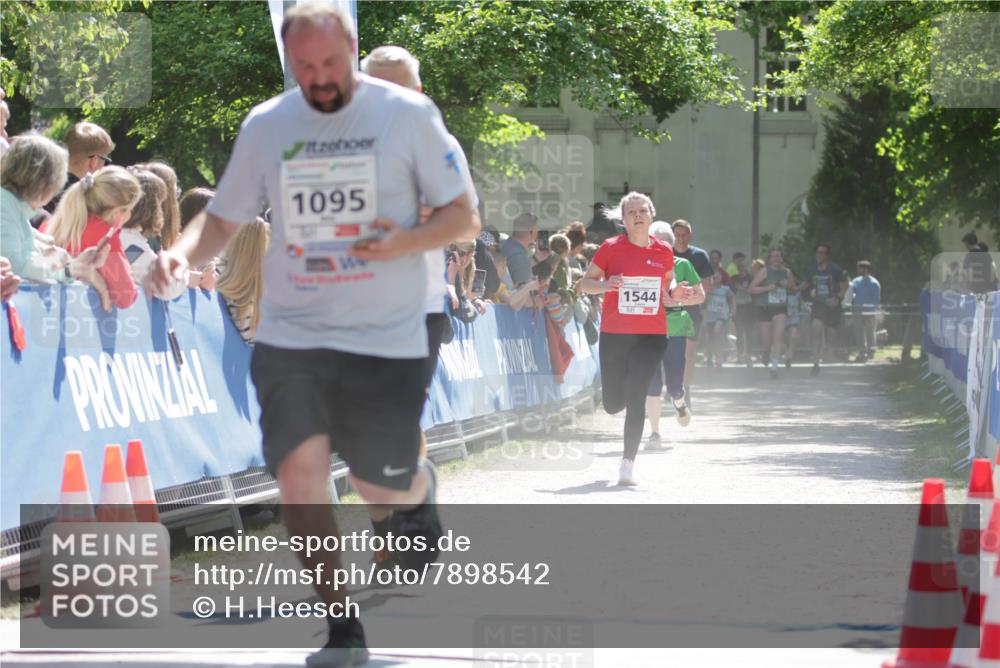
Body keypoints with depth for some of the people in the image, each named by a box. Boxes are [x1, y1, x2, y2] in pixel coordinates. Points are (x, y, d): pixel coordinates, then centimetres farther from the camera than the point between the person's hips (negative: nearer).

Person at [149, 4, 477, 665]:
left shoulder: (408, 113, -5)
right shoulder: (265, 125, 3)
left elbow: (463, 217, -1)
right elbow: (224, 218, 12)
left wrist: (404, 243, -21)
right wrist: (182, 251, -10)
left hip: (386, 337, -2)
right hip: (290, 333, 2)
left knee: (383, 487, 3)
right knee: (299, 470, -13)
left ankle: (420, 489, 43)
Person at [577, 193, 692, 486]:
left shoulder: (663, 252, 6)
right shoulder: (611, 248, -2)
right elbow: (584, 283, 4)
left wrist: (675, 293, -3)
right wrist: (606, 285, -16)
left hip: (652, 334, 0)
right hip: (614, 332, 0)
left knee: (636, 398, -11)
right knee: (612, 404, 6)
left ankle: (627, 465, -7)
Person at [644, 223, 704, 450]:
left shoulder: (682, 265, 3)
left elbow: (700, 295, 5)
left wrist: (676, 301, -10)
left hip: (676, 329, 0)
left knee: (674, 386, -4)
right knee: (652, 384, -7)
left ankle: (679, 402, 34)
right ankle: (654, 433, 2)